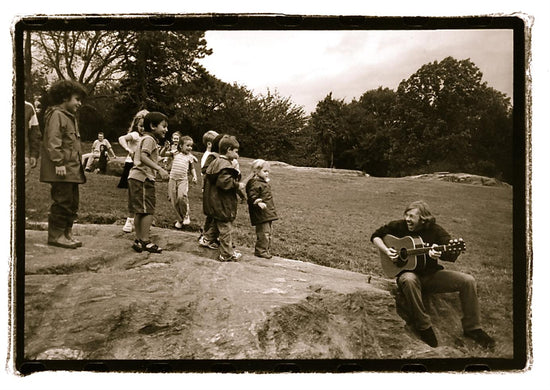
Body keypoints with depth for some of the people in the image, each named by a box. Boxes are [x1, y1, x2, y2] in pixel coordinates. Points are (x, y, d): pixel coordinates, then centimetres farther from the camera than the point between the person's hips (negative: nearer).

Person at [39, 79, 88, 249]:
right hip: (62, 169, -10)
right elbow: (52, 141, -18)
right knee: (62, 201, -7)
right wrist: (58, 163, -23)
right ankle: (55, 235, 2)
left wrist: (79, 163, 22)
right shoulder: (56, 115, -9)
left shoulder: (70, 117, 23)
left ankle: (67, 233, 21)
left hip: (72, 169, 10)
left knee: (72, 202, 12)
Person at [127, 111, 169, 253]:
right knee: (148, 210, -7)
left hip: (135, 178, 10)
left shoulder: (147, 139, 23)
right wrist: (160, 169, -28)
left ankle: (138, 240, 18)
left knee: (139, 211, 12)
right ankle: (145, 241, -4)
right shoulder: (149, 139, -9)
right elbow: (143, 157, -23)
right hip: (143, 178, -10)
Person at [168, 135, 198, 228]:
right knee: (174, 201, 3)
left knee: (181, 197, -27)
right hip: (172, 179, 2)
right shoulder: (175, 154, 8)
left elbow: (192, 168, 15)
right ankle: (180, 220, 20)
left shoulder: (190, 157, 7)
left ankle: (186, 215, -4)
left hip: (183, 180, -2)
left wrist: (194, 176, 1)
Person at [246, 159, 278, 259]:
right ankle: (260, 251, 0)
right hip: (261, 213, -10)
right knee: (263, 232, -9)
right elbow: (252, 196, -22)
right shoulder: (255, 183, -14)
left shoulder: (264, 182, 17)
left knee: (269, 232, 15)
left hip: (268, 213, 10)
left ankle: (267, 249, 25)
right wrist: (259, 202, -35)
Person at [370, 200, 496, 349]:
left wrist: (439, 254, -38)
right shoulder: (399, 226, -4)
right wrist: (386, 251, -11)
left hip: (432, 274, 2)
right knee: (408, 280, -41)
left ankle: (472, 328, -1)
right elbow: (376, 235, 6)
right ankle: (424, 327, -25)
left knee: (468, 280, -16)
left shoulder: (434, 230, -6)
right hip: (408, 272, -2)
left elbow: (454, 254, -15)